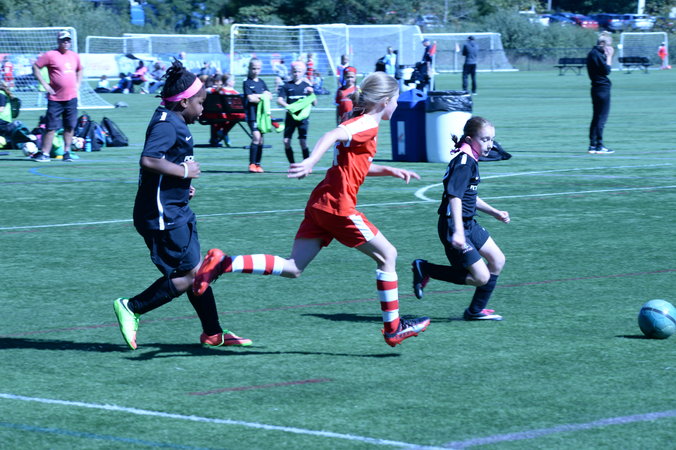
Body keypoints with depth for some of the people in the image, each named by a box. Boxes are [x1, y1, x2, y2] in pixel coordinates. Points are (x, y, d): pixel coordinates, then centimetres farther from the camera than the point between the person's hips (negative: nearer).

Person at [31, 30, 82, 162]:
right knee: (51, 127, -5)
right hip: (55, 99, -5)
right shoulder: (50, 55, -5)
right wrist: (44, 84, -8)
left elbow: (79, 70, 29)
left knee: (70, 126, 4)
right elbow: (35, 67, -3)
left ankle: (67, 152, 12)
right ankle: (44, 153, 0)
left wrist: (77, 84, 14)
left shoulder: (74, 56, 12)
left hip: (72, 98, 5)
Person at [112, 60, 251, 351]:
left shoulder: (173, 123, 15)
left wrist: (183, 186, 15)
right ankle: (131, 308, -3)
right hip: (163, 214, -11)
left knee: (197, 269, 15)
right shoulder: (166, 125, -17)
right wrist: (184, 171, -21)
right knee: (189, 275, -8)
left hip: (175, 210, 11)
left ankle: (213, 333, 23)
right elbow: (148, 160, -32)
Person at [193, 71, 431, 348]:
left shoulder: (360, 123, 21)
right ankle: (393, 328, 11)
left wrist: (390, 171, 31)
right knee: (387, 255, 5)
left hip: (320, 203, 9)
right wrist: (311, 162, -40)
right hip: (338, 206, -9)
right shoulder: (368, 124, -8)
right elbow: (332, 136, -26)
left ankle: (222, 263, -11)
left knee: (293, 268, 1)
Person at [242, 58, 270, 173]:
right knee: (256, 137, -17)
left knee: (260, 140, 6)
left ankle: (258, 164, 11)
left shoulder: (261, 82, 16)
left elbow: (268, 95, 7)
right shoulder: (247, 82, -1)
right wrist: (262, 97, -3)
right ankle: (252, 164, -14)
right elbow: (250, 98, -11)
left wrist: (257, 96, -9)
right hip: (252, 112, -6)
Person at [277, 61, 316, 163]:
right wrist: (287, 106, -25)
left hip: (303, 117, -1)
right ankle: (292, 165, 10)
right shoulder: (287, 86, 4)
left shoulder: (306, 86, 6)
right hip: (290, 117, 1)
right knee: (286, 142, -4)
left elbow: (314, 104, 7)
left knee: (303, 142, -9)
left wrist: (311, 93, -11)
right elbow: (279, 100, -6)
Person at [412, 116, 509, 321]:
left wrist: (495, 212, 32)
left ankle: (476, 311, 24)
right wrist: (457, 231, -37)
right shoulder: (464, 162, -19)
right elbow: (455, 196, -29)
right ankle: (425, 269, 2)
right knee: (481, 277, -8)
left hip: (468, 224, 10)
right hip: (454, 227, -10)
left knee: (497, 261, 14)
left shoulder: (471, 160, 13)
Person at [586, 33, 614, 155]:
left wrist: (607, 56, 10)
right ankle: (599, 146, -7)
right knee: (601, 117, -7)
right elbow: (606, 70, -17)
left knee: (597, 117, 13)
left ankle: (593, 146, 15)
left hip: (598, 89, 10)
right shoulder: (596, 54, -14)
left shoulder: (593, 53, 16)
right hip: (602, 88, -10)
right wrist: (609, 56, -9)